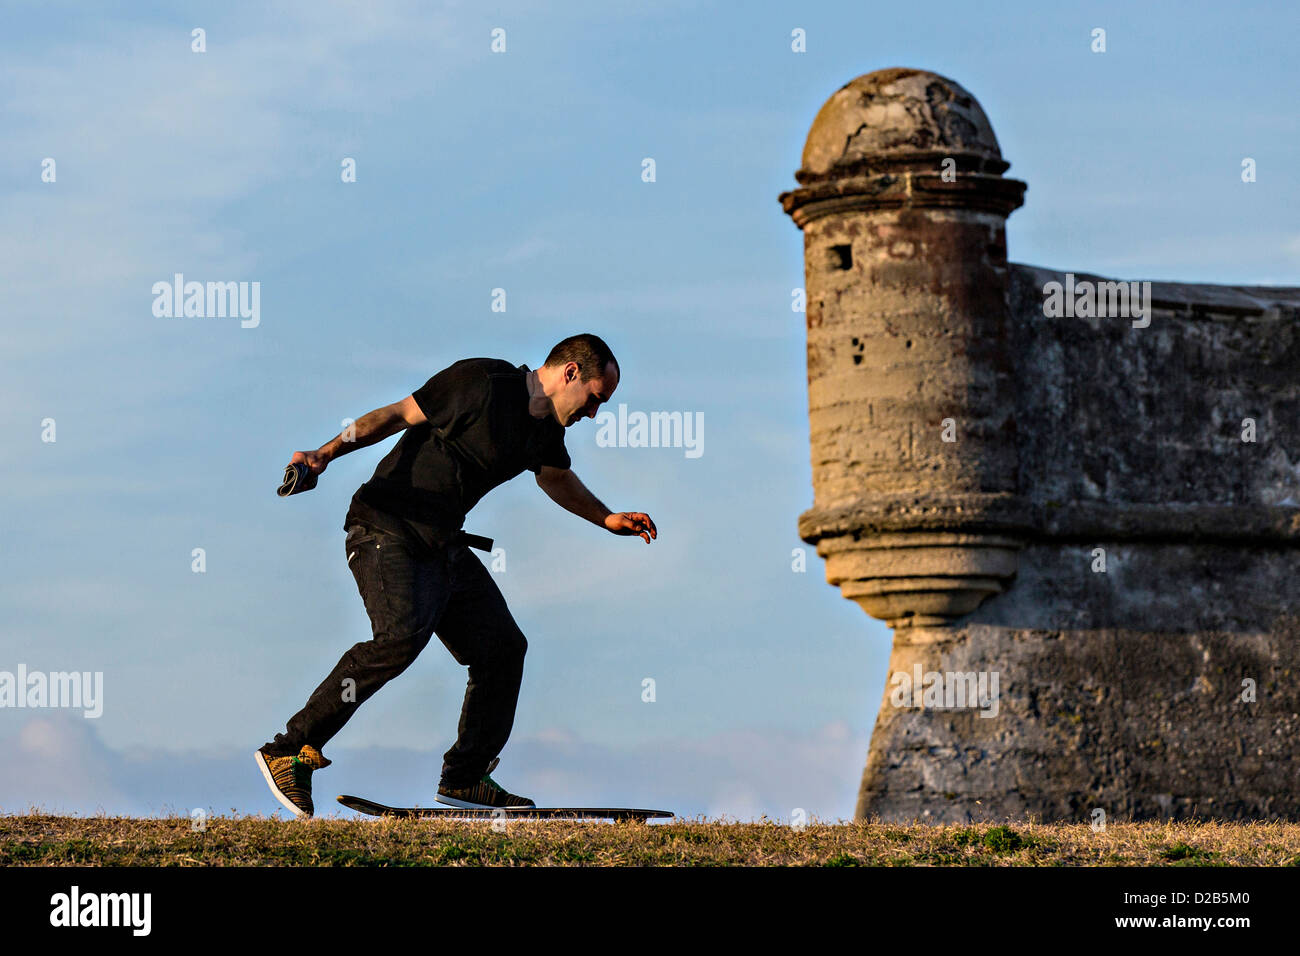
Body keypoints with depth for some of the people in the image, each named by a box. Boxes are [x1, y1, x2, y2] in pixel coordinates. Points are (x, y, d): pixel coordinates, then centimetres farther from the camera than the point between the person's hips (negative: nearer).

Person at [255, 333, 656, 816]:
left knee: (503, 646, 4)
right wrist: (326, 452, -20)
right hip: (389, 529, -9)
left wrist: (607, 519, 32)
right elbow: (397, 415, -12)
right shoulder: (481, 383, -14)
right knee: (403, 635, -29)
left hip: (444, 543, 9)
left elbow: (556, 477, 36)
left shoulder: (547, 426, 13)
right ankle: (290, 750, -25)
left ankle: (464, 777, 18)